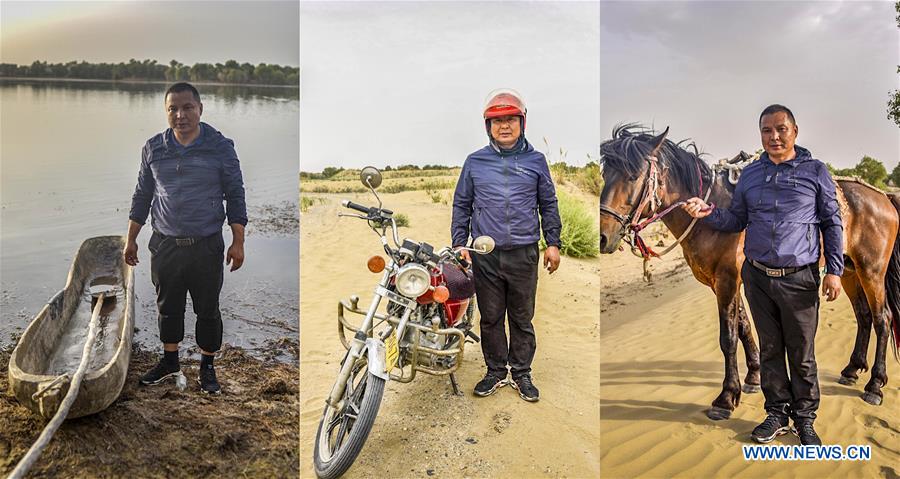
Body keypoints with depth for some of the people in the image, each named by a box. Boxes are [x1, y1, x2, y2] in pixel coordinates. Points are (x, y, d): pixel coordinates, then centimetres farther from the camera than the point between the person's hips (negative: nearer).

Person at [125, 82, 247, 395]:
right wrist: (131, 239, 11)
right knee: (168, 307, 13)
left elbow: (235, 195, -2)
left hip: (207, 246, -2)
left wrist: (238, 242, -6)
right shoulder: (153, 148, 3)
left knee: (208, 310, 7)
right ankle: (170, 362, 33)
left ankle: (207, 367, 24)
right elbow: (142, 195, 12)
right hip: (165, 244, 3)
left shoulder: (220, 147, -5)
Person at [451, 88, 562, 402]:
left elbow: (548, 204, 12)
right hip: (485, 255, 1)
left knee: (522, 318, 8)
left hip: (523, 255, 0)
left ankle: (521, 373, 22)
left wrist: (553, 243, 8)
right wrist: (459, 244, 6)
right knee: (491, 318, 8)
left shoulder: (535, 161, 6)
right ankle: (496, 372, 22)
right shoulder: (475, 162, 6)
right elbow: (461, 204, 12)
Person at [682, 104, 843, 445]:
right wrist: (708, 213, -5)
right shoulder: (750, 174, 8)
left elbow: (832, 224, 2)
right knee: (769, 350, 13)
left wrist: (834, 270, -5)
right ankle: (777, 413, 27)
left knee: (802, 354, 6)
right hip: (757, 276, 3)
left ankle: (805, 419, 22)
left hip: (799, 279, -3)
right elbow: (737, 221, 14)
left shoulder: (816, 171, 0)